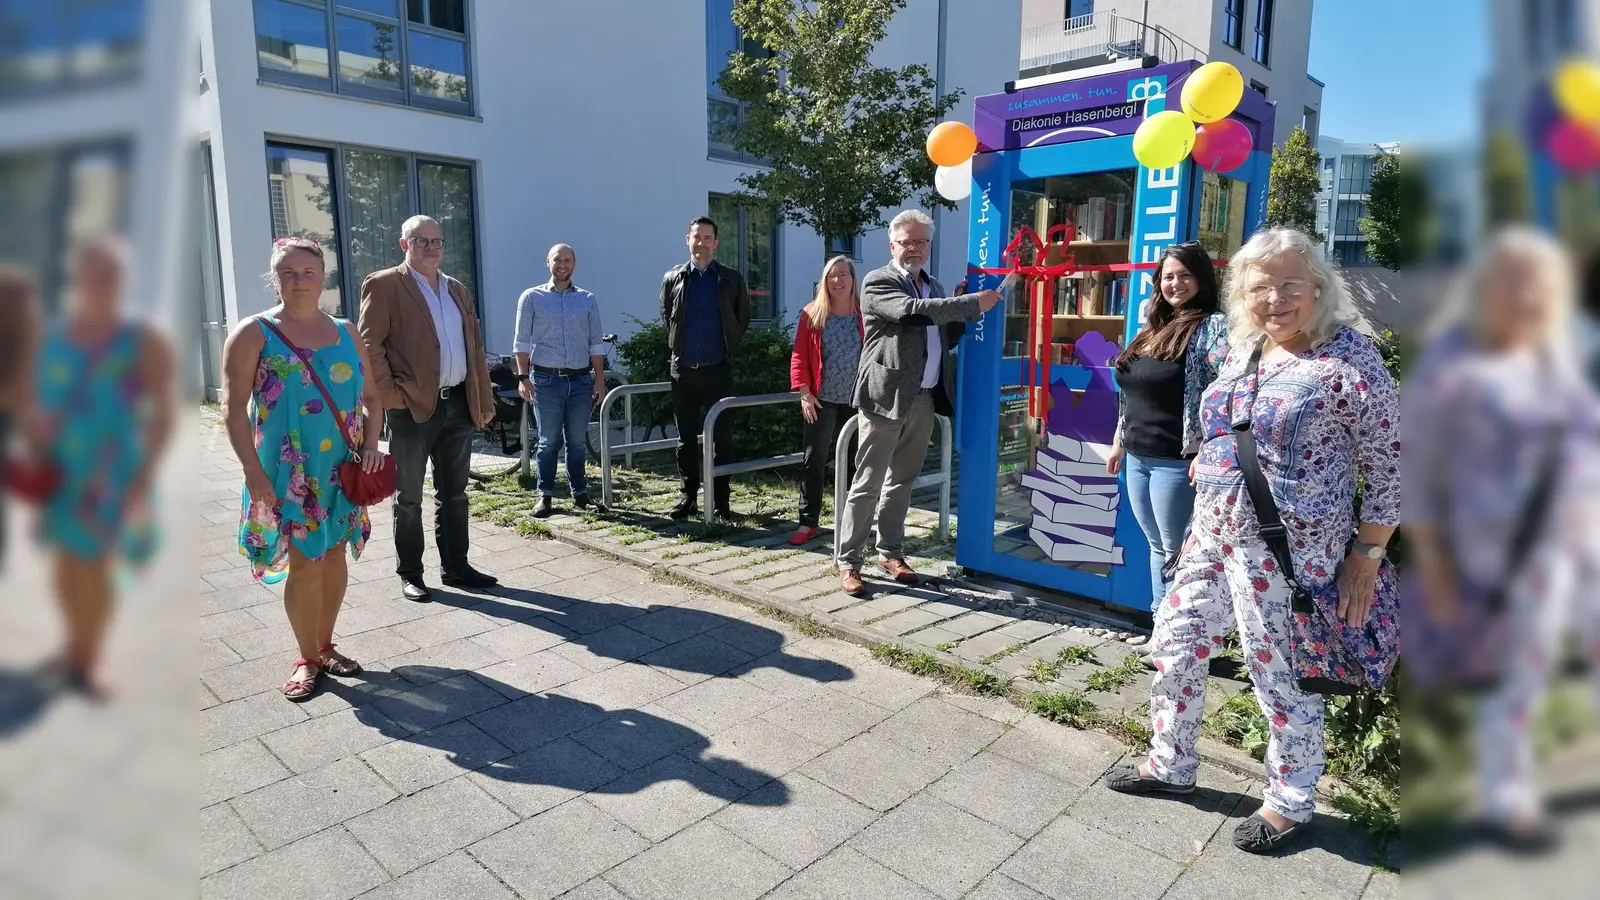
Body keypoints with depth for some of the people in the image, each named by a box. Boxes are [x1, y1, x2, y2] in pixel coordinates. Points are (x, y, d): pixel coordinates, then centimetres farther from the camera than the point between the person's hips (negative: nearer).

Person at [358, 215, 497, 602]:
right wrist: (390, 397, -15)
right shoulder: (383, 285, -4)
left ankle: (456, 567, 24)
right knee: (409, 497, 6)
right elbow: (369, 345, -10)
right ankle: (409, 574, 17)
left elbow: (475, 347, 15)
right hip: (414, 408, -6)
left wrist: (485, 399, 10)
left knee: (454, 494, 13)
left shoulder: (456, 289, 15)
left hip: (459, 405, 6)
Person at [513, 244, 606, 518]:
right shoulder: (532, 297, 4)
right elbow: (522, 341, 0)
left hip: (581, 380, 2)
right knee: (548, 441, 3)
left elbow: (596, 344, 8)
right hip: (546, 379, -2)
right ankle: (545, 495, 13)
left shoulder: (588, 300, 10)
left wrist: (600, 379, 3)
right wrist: (523, 377, -8)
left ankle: (579, 492, 18)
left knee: (577, 441, 8)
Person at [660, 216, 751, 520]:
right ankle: (687, 496, 16)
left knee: (722, 437, 1)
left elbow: (743, 318, 11)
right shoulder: (672, 278, 5)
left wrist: (729, 347, 8)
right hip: (683, 370, 2)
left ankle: (721, 500, 8)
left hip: (718, 370, -2)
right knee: (686, 438, 7)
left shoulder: (732, 279, 1)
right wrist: (676, 346, 12)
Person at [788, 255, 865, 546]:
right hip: (821, 401, 0)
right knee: (813, 461, -1)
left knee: (854, 462, 10)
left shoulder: (866, 314, 1)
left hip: (857, 401, 1)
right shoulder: (812, 314, 1)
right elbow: (799, 355, 0)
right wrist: (804, 393, -8)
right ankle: (808, 522, 6)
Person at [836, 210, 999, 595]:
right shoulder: (878, 282, -6)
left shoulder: (934, 287, 17)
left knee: (902, 481, 15)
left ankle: (890, 553, 25)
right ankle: (847, 561, 4)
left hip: (924, 400, 7)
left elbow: (944, 340, 22)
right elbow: (913, 311, -23)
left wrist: (963, 313, 4)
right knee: (868, 483, -3)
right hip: (887, 397, -7)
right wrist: (973, 303, -20)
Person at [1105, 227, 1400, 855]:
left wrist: (1367, 556, -9)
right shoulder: (1242, 351, 9)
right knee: (1176, 645, 14)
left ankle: (1290, 803, 29)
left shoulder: (1348, 357, -12)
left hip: (1285, 550, -7)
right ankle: (1170, 765, 35)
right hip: (1214, 533, 8)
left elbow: (1387, 464, -9)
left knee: (1283, 677, 6)